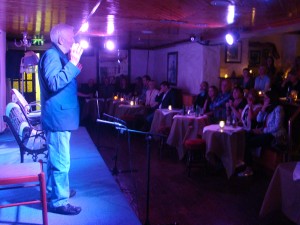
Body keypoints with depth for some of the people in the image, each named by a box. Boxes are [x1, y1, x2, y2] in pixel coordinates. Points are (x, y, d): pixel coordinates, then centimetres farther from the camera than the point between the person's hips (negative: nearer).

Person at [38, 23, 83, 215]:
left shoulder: (59, 56, 18)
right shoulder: (52, 55, -13)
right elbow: (55, 83, -28)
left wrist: (74, 66, 18)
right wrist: (73, 63, -25)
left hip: (61, 116, 11)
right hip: (58, 116, -11)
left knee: (56, 159, 20)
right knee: (61, 161, -6)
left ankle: (53, 191, 34)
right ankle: (58, 201, 4)